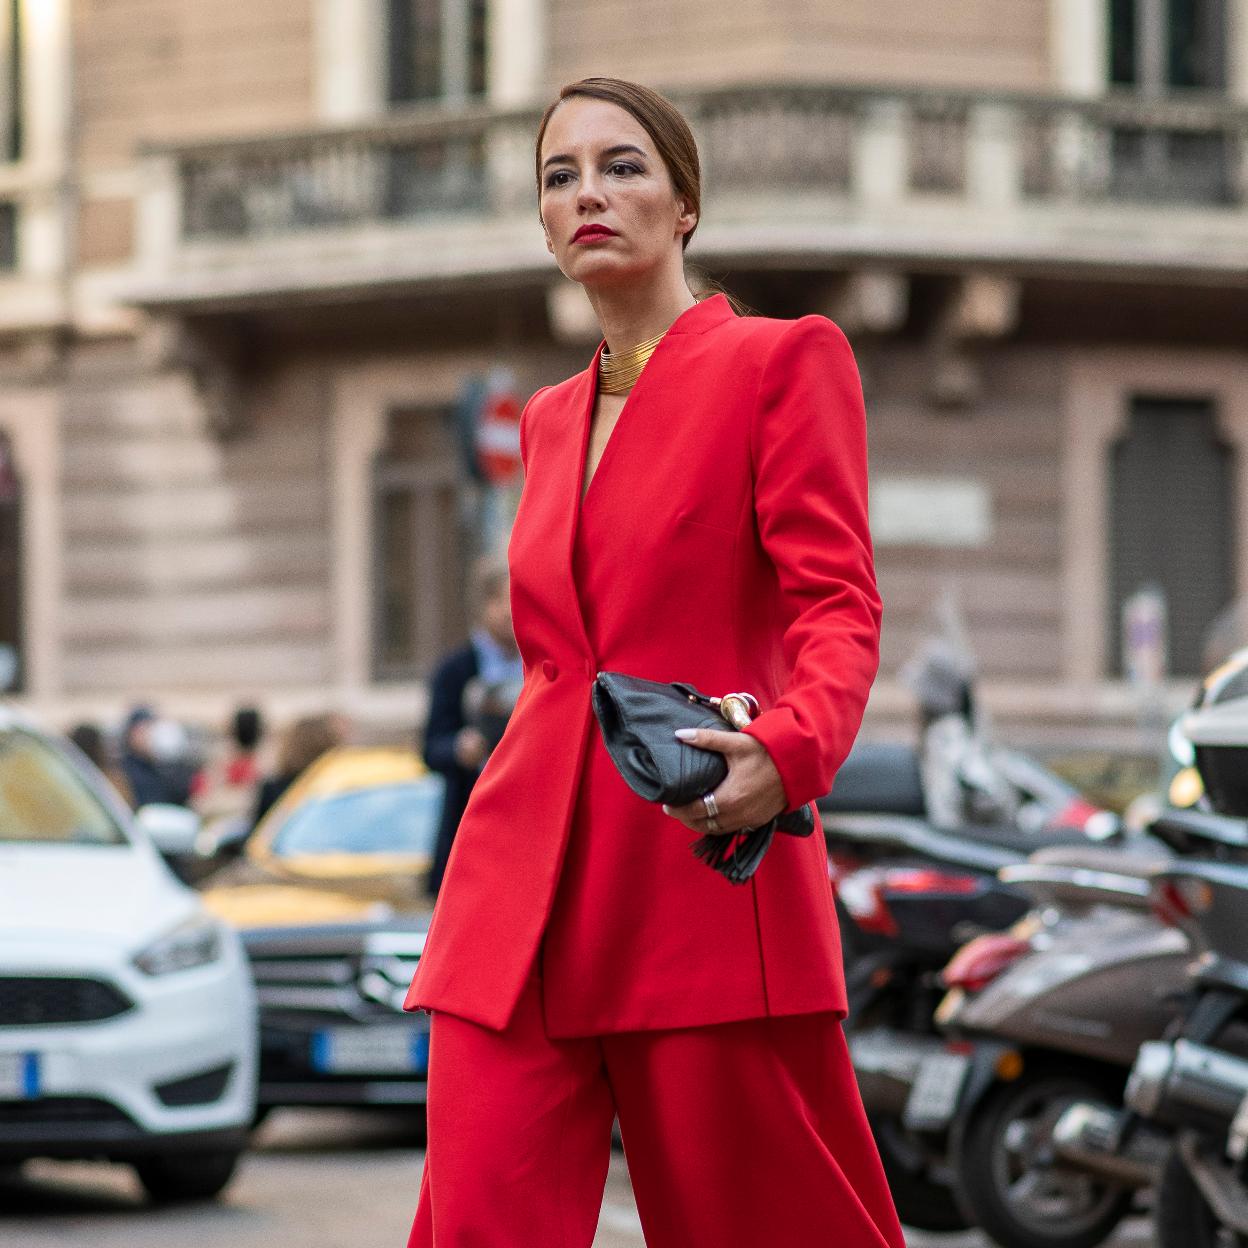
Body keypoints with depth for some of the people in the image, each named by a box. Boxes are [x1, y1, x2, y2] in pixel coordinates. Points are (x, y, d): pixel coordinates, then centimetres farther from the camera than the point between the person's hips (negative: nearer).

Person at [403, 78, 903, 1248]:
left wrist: (789, 750, -26)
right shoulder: (550, 419, 20)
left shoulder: (784, 361, 1)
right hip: (530, 881, 5)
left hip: (703, 860, -5)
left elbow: (837, 604, -8)